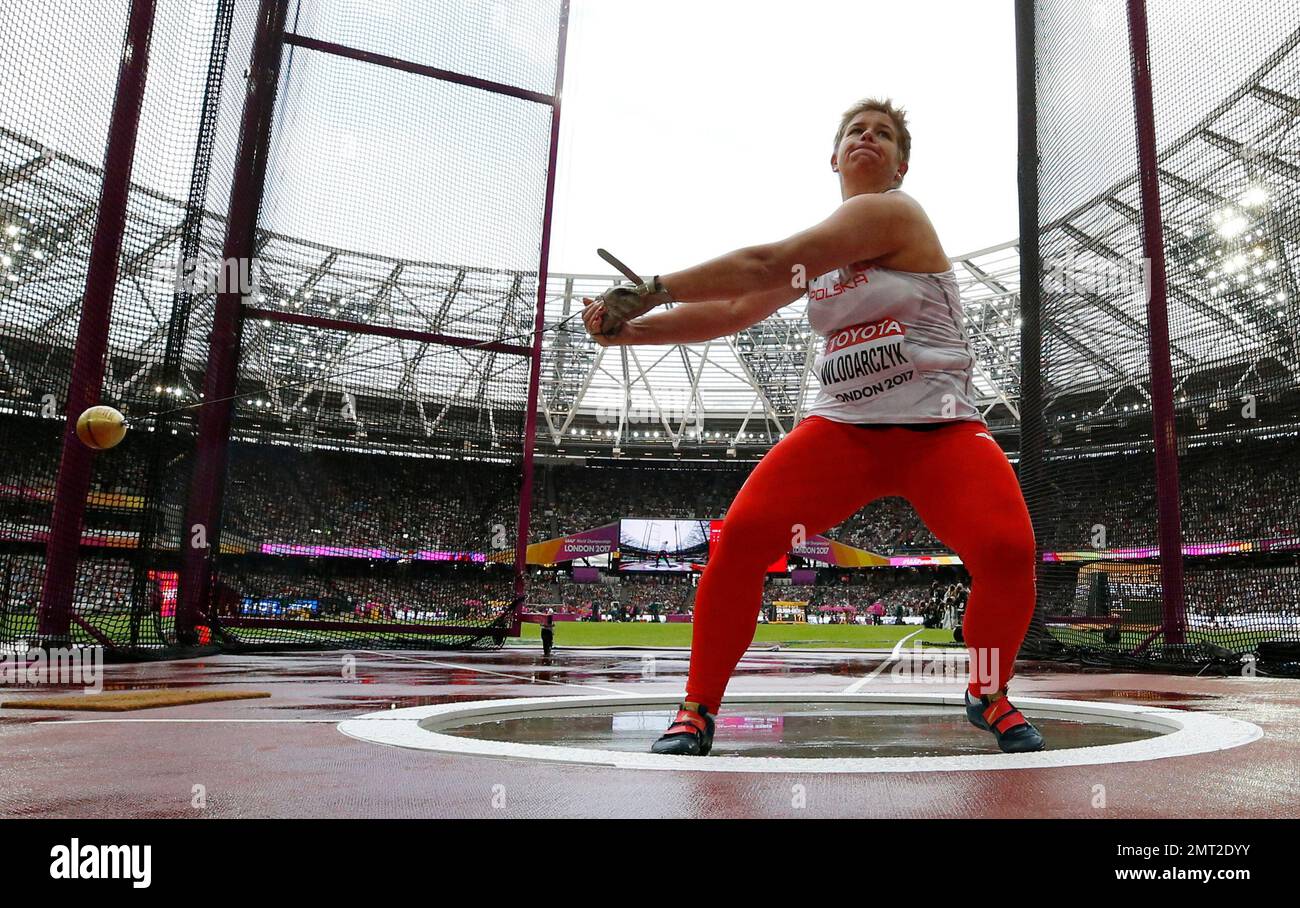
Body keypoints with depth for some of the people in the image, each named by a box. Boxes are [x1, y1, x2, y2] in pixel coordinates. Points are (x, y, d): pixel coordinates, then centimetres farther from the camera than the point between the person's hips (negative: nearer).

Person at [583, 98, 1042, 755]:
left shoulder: (895, 212, -7)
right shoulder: (819, 252, 15)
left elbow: (766, 263, -17)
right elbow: (732, 311, 11)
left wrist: (651, 289, -17)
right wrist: (629, 328, -2)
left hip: (941, 432, -4)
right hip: (843, 429, 5)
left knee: (1008, 550, -26)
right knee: (741, 535, -16)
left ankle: (988, 697, 5)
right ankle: (698, 709, -1)